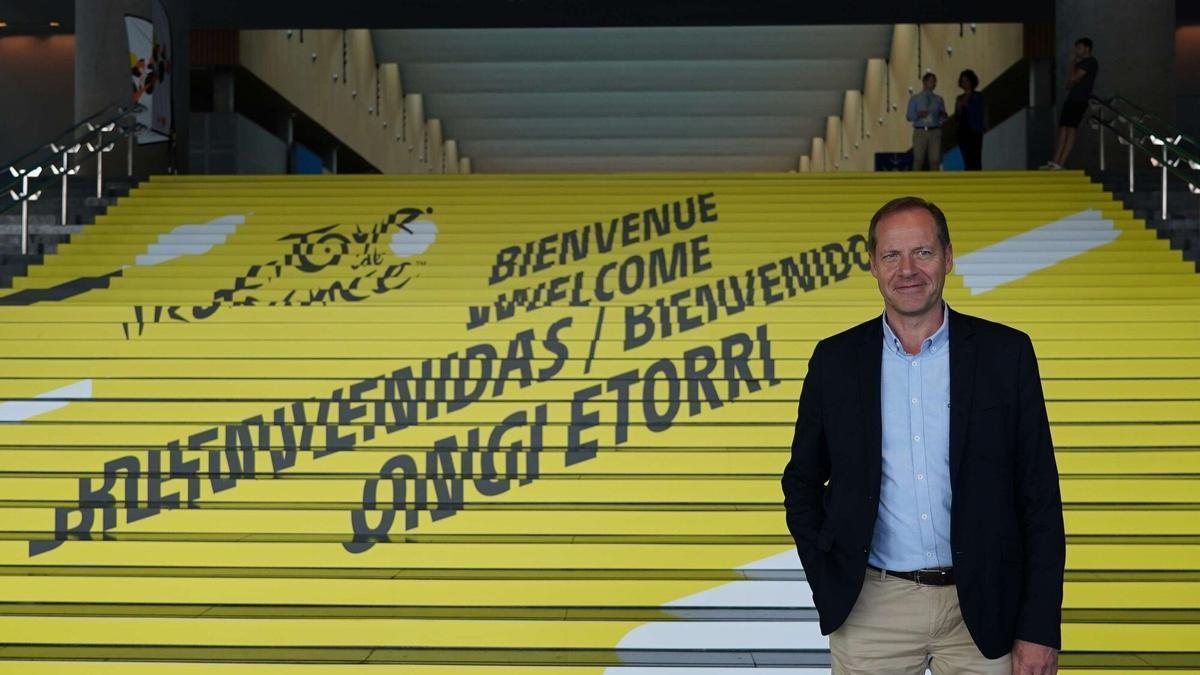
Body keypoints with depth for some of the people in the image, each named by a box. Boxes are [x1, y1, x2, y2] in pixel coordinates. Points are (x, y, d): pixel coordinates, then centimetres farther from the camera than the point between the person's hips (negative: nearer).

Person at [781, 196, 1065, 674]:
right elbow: (802, 482, 11)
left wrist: (1040, 629, -6)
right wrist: (829, 586, 0)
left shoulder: (1006, 353, -2)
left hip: (982, 611, -1)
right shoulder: (835, 360, 1)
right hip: (872, 610, 1)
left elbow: (1040, 496, -2)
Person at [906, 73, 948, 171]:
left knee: (935, 160, -5)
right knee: (918, 160, -6)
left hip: (935, 132, 2)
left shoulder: (939, 99, 14)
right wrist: (918, 115, -16)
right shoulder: (915, 98, 9)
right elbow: (909, 116, 3)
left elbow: (943, 118, 14)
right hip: (920, 132, -2)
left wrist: (943, 115, -10)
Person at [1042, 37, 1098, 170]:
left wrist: (1073, 65, 6)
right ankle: (1055, 162, -1)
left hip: (1080, 100, -10)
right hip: (1072, 99, 10)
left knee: (1070, 129, -13)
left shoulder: (1090, 62, -4)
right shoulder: (1082, 63, 25)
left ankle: (1060, 164, -17)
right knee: (1063, 129, 3)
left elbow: (1073, 78, -12)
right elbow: (1070, 84, 24)